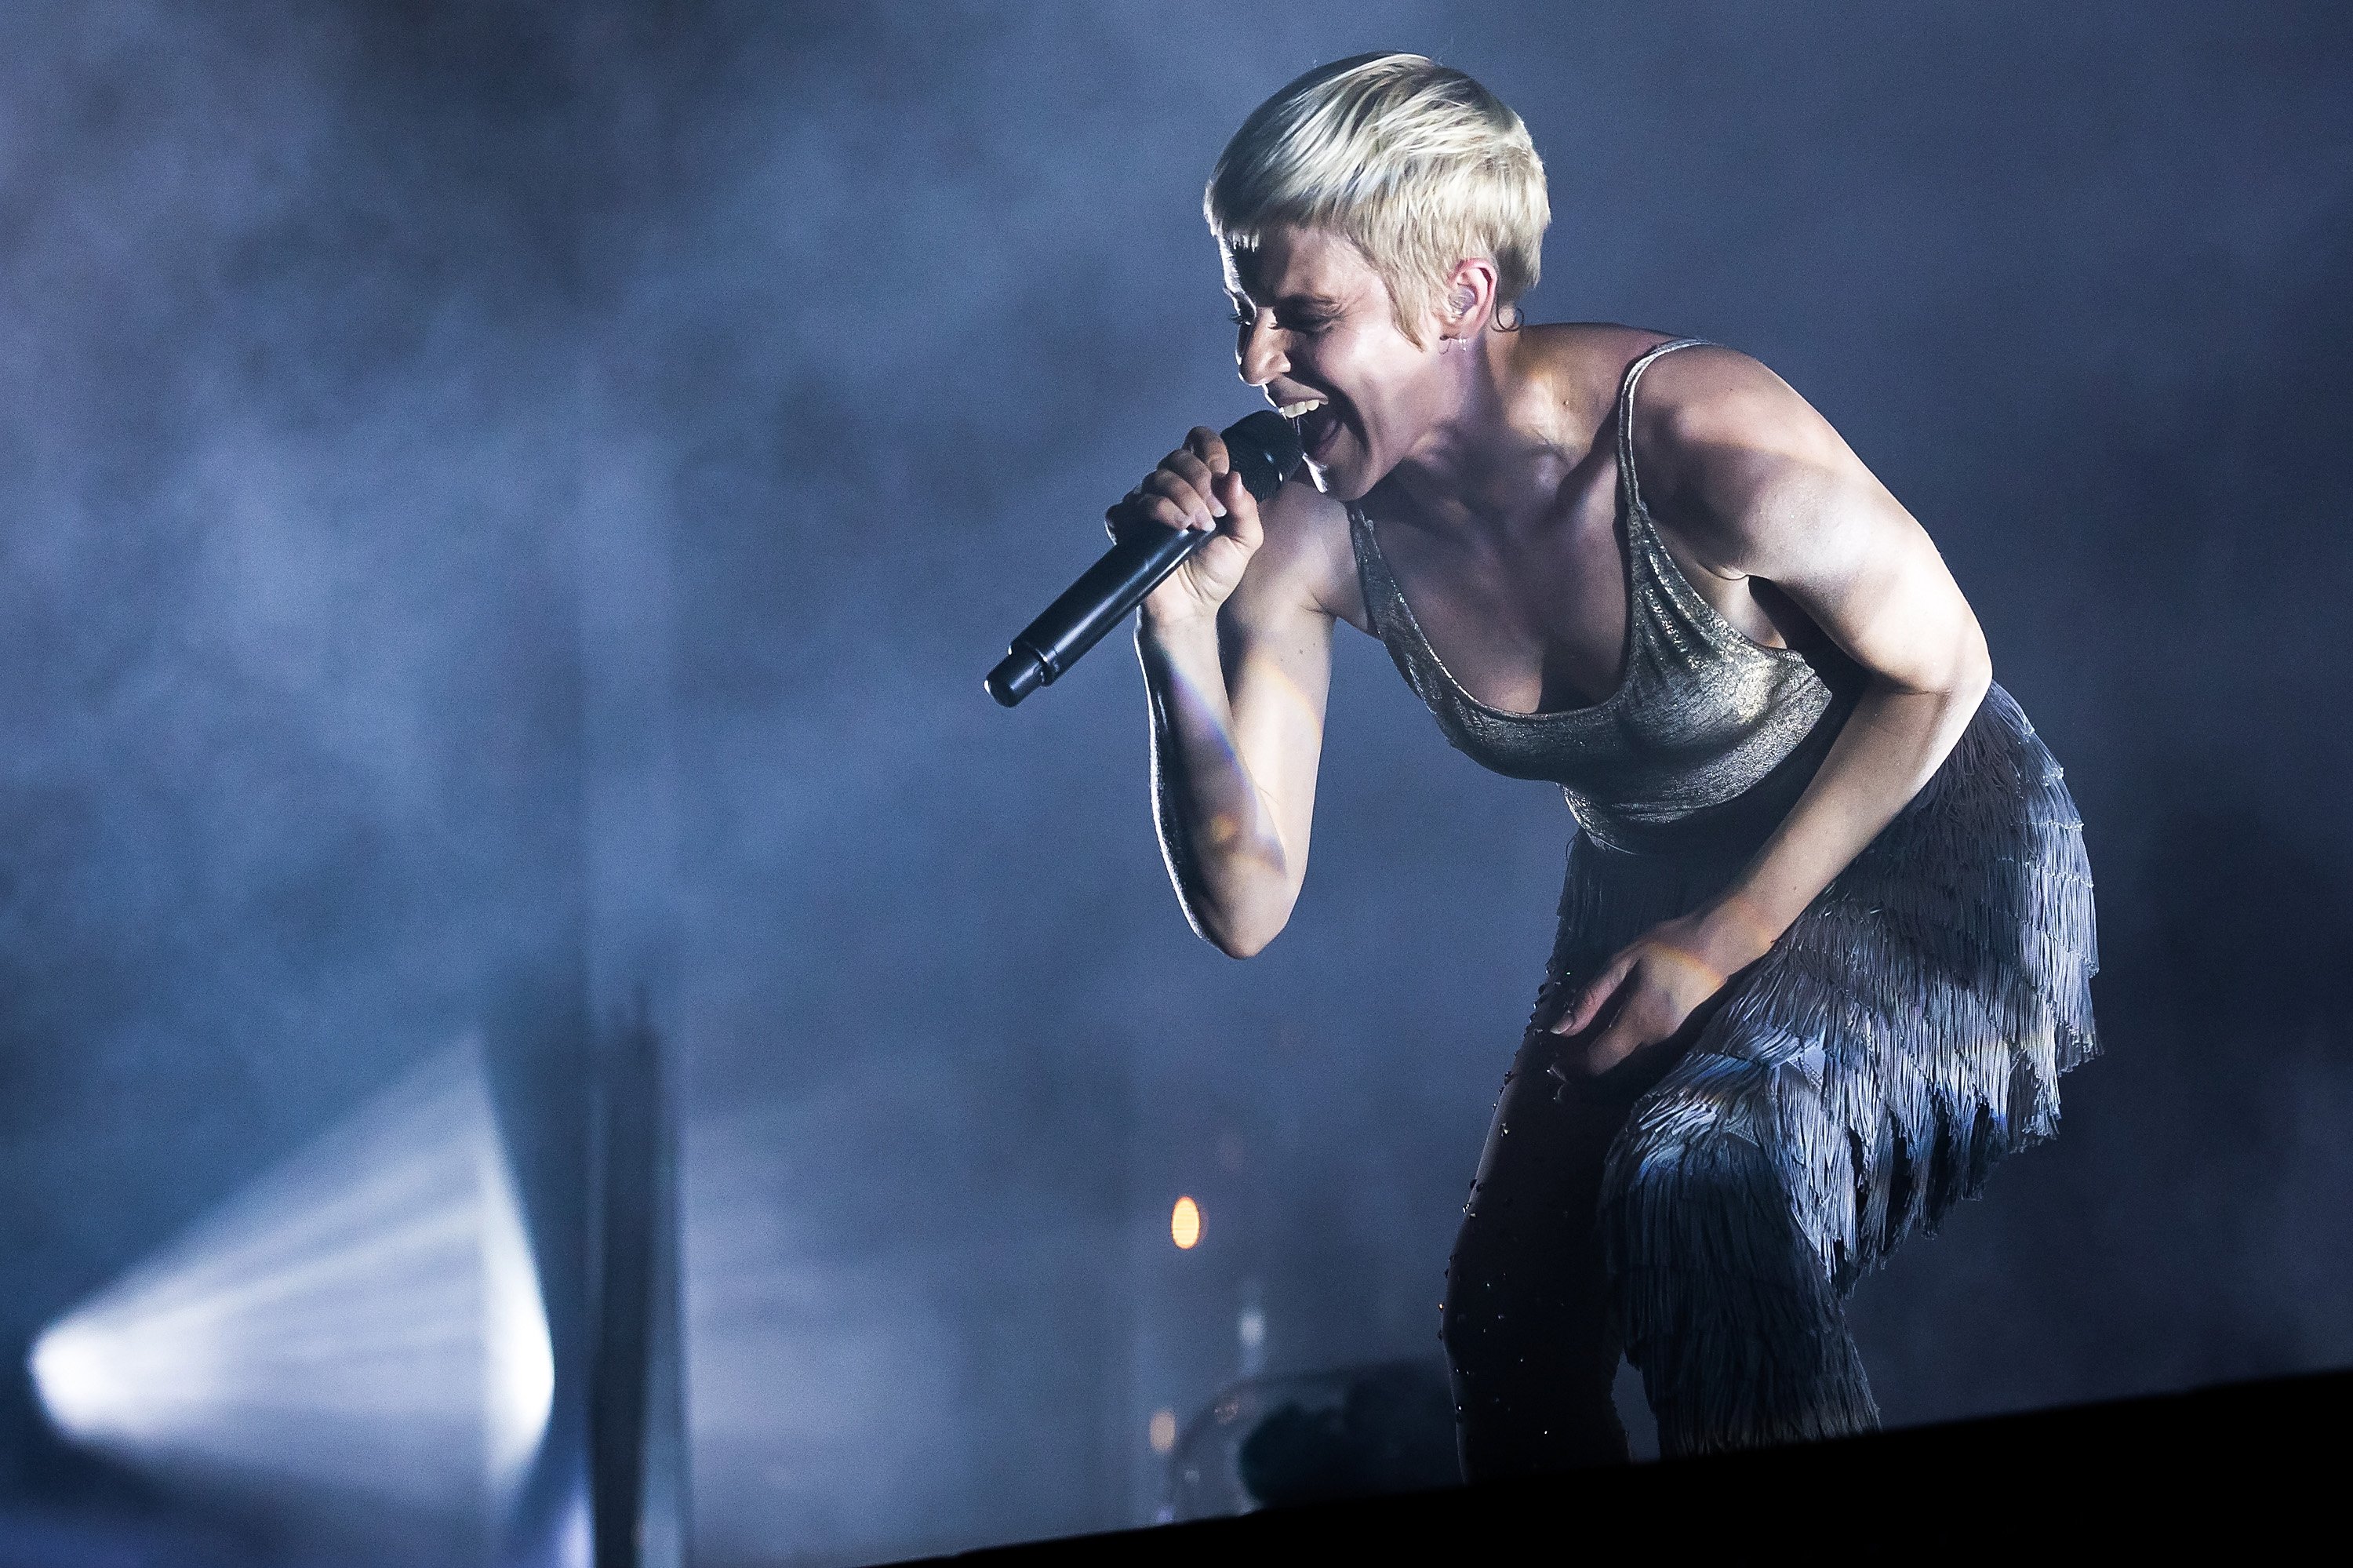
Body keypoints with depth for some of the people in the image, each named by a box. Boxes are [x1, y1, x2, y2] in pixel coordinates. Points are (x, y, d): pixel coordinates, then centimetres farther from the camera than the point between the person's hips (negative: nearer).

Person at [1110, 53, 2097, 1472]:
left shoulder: (1700, 438, -30)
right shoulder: (1314, 532, -16)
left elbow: (1939, 670, -15)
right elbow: (1244, 905, -16)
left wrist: (1725, 940, -18)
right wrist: (1180, 631, -31)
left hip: (1928, 855, -6)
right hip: (1658, 895, 6)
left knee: (1697, 1184, -30)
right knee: (1508, 1324, 1)